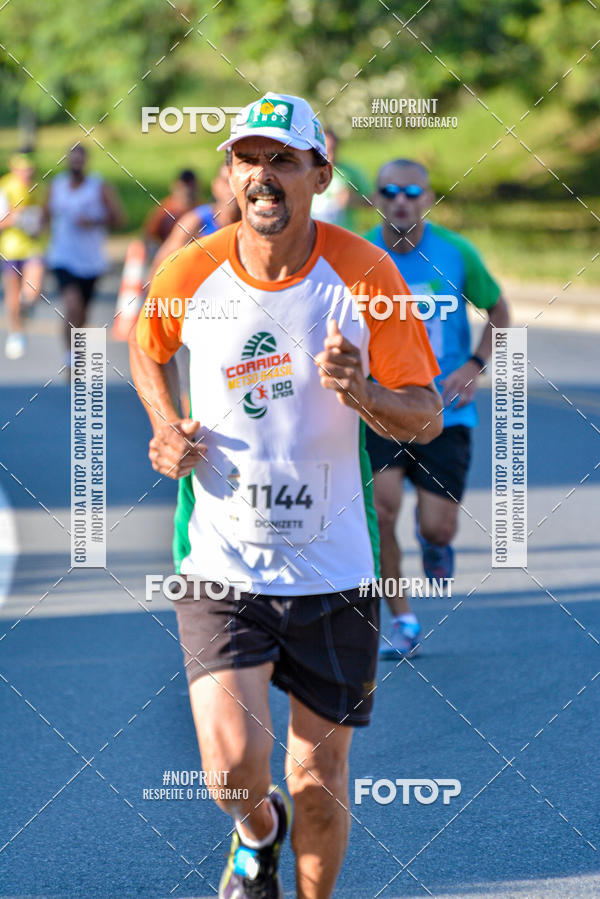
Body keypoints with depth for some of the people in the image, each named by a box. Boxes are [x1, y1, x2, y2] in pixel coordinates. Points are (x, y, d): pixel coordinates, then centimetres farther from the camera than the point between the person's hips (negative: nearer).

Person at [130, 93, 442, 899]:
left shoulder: (365, 275, -8)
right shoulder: (189, 276, -5)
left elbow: (426, 416, -4)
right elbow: (147, 350, 19)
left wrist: (360, 392, -25)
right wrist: (165, 428, 1)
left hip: (334, 572, 0)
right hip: (220, 568, 0)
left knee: (320, 786, 6)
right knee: (234, 765, -16)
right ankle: (258, 829, 21)